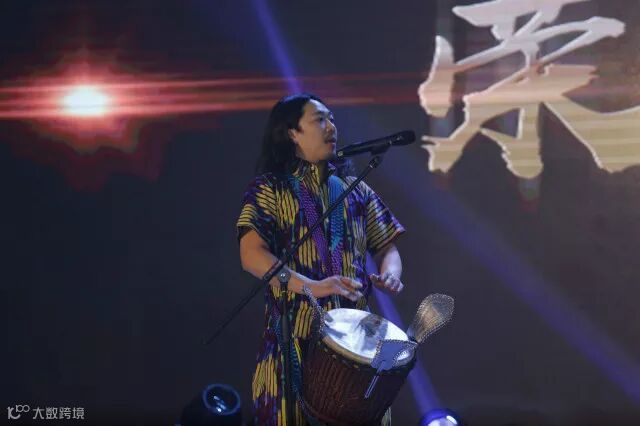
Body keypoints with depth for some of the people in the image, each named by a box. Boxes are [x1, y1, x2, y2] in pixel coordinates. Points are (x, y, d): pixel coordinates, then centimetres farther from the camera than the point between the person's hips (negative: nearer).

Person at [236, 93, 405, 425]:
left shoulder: (354, 189, 14)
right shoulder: (270, 188, -1)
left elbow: (386, 246, 15)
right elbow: (252, 256, -14)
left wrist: (389, 274, -9)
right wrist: (312, 287, -27)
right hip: (295, 332, -4)